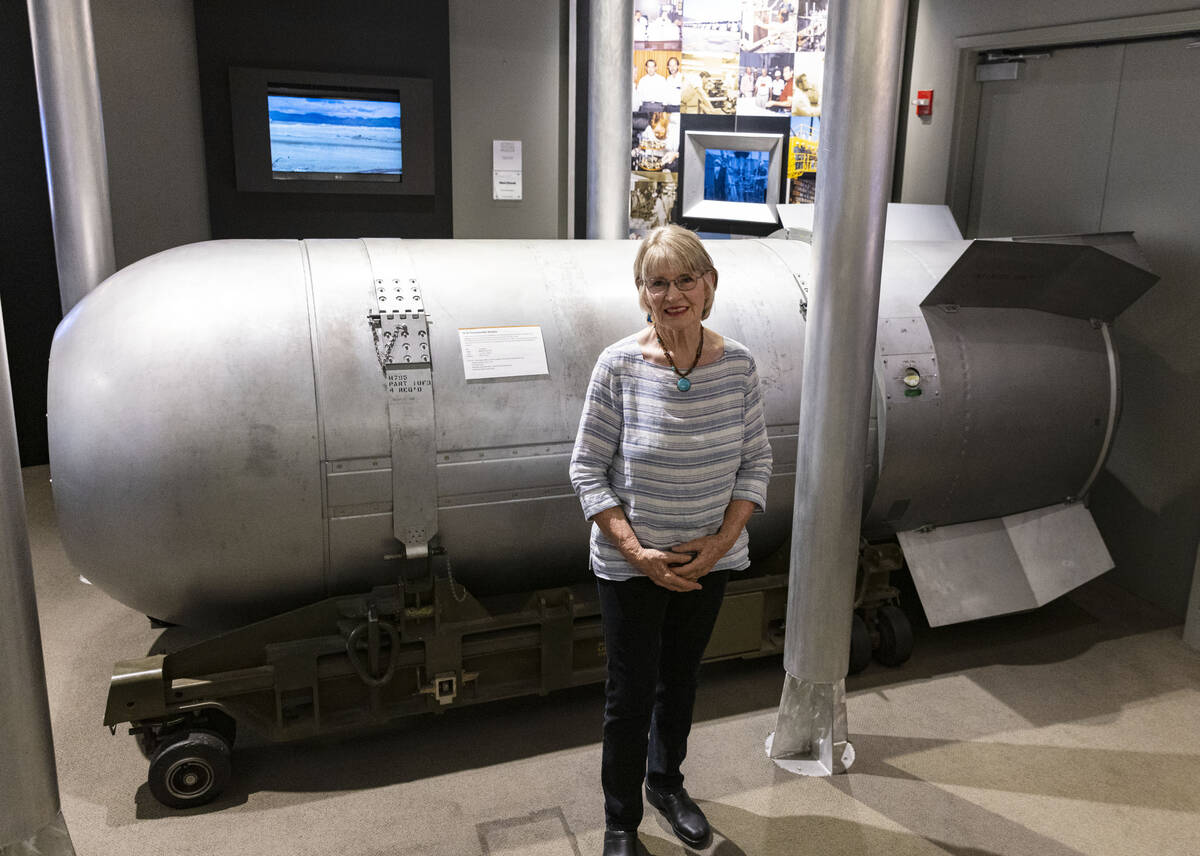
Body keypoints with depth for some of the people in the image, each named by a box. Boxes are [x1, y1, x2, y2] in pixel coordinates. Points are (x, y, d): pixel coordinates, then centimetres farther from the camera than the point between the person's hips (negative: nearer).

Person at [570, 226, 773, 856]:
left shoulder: (737, 364, -8)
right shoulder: (620, 365, -17)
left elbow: (756, 461, 0)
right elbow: (587, 471, -12)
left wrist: (722, 540, -11)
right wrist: (640, 554, -17)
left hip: (709, 560, 3)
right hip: (631, 564, -3)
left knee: (681, 678, 22)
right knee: (631, 695, 9)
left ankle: (665, 781, 49)